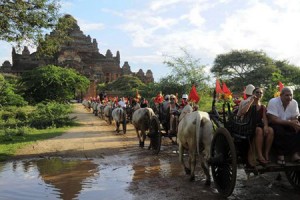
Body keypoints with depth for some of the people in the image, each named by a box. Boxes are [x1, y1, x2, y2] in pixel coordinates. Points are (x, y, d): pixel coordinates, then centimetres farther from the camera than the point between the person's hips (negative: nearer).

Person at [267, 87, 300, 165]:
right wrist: (290, 122, -33)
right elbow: (274, 120, -26)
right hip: (275, 124, -5)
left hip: (288, 125, 5)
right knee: (278, 130, -36)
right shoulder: (273, 102, -19)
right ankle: (280, 155, -23)